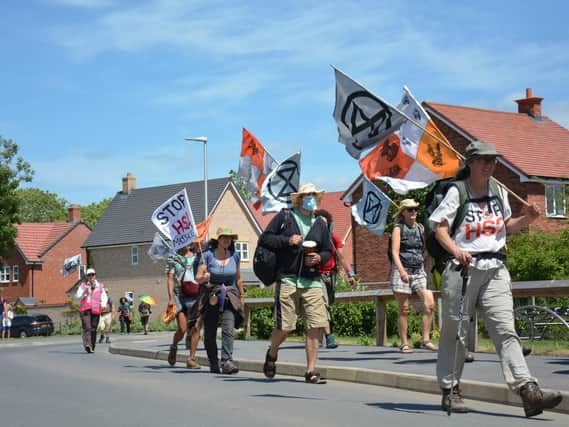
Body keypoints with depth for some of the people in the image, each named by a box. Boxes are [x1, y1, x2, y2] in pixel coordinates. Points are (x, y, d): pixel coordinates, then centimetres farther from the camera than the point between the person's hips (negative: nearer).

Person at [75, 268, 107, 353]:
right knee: (87, 327, -17)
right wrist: (84, 292, -13)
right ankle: (87, 345, -31)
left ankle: (92, 347, 11)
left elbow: (104, 297, 14)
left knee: (93, 329, 3)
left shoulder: (100, 286, 13)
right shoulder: (83, 285, 10)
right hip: (85, 309, -2)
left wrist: (103, 304, -6)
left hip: (95, 310, 2)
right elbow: (77, 296, 5)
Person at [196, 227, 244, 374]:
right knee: (209, 334, 4)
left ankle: (227, 362, -21)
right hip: (211, 296, -1)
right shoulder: (208, 255, -2)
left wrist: (242, 296, 20)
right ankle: (213, 364, 19)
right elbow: (198, 277, -2)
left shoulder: (234, 256, 6)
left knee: (228, 329, -17)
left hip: (230, 297, 1)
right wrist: (205, 277, -23)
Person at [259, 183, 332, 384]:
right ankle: (272, 353, 30)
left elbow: (328, 251, 20)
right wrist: (287, 241, -10)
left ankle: (311, 371, 0)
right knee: (284, 327, -2)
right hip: (287, 279, -3)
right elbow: (264, 239, 3)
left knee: (315, 326, -7)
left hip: (312, 282, 3)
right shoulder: (284, 217, 5)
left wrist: (319, 258, -2)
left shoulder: (320, 224, 16)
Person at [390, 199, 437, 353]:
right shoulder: (398, 228, 0)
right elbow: (395, 252, -9)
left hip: (419, 272, 4)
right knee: (403, 310, 0)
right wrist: (401, 270, -21)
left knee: (430, 304, -13)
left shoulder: (420, 228, 14)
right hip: (402, 272, -4)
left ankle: (426, 340, -6)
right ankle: (404, 344, 7)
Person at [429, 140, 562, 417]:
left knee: (505, 329, -7)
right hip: (462, 268, -4)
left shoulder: (498, 191, 13)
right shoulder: (457, 191, -3)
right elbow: (439, 227, -9)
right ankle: (450, 390, 18)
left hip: (495, 269, 4)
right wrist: (456, 250, -26)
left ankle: (528, 391, -17)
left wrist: (527, 219, 6)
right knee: (454, 330, 5)